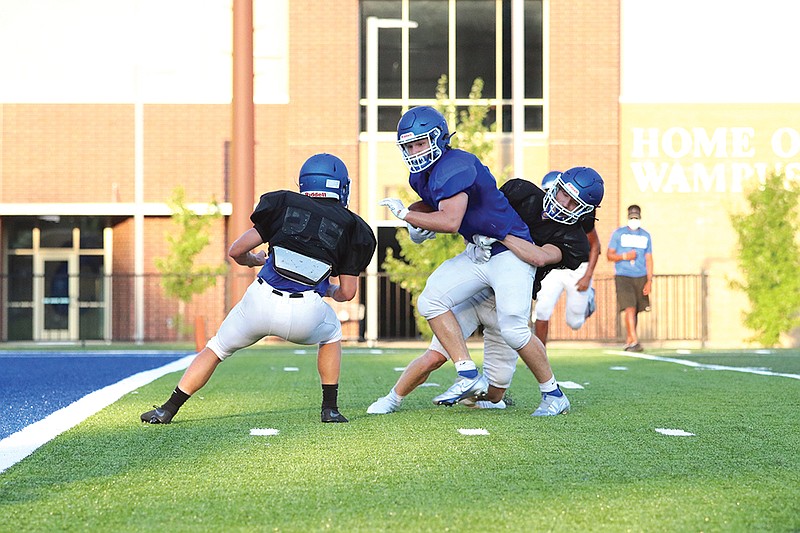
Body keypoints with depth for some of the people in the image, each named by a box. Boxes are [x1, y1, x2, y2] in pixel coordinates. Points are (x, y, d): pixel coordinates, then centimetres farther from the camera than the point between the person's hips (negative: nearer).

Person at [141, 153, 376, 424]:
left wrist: (255, 260, 35)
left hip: (262, 301, 0)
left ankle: (168, 409, 23)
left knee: (217, 347, 25)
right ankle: (330, 408, 28)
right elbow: (347, 292, 14)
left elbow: (237, 251, 12)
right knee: (332, 332, 35)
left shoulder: (285, 204, 15)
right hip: (304, 316, 0)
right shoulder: (350, 226, 14)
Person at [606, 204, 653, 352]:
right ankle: (634, 341, -19)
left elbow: (649, 260, 11)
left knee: (636, 311, 6)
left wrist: (649, 281, 2)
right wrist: (625, 256, -14)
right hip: (623, 277, -3)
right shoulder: (618, 233, 3)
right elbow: (609, 255, 4)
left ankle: (628, 341, 19)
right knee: (630, 308, -16)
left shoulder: (645, 236, 12)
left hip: (641, 277, 3)